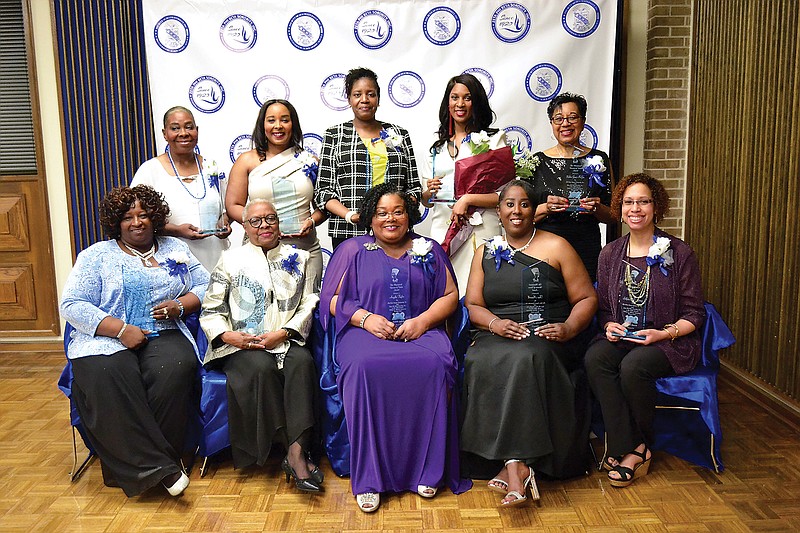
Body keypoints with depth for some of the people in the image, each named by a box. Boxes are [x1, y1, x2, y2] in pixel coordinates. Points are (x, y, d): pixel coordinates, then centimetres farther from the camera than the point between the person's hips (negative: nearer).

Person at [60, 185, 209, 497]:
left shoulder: (176, 249, 18)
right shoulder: (97, 255, 10)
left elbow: (205, 286, 16)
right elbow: (72, 305, 0)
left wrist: (180, 305, -6)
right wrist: (121, 329, -13)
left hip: (164, 336, 1)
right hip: (107, 340, -1)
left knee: (176, 369, -32)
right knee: (106, 377, -34)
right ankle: (157, 467, -30)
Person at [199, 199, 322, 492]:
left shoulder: (299, 258, 14)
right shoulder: (230, 260, 12)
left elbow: (309, 305, 5)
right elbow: (210, 310, 8)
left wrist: (281, 334, -12)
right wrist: (229, 336, -13)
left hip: (286, 341, 1)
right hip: (242, 346, -1)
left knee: (302, 361, -32)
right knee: (262, 367, -33)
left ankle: (297, 451, -35)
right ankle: (294, 453, -25)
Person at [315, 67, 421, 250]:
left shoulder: (400, 135, 13)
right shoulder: (334, 135, 7)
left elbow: (413, 187, 13)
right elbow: (323, 190, 3)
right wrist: (350, 215, -14)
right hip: (347, 233, -2)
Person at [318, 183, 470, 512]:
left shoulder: (428, 250, 17)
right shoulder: (353, 250, 13)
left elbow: (450, 294, 12)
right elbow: (331, 298, 8)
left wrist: (422, 321, -7)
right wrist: (366, 318, -10)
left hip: (420, 330, 1)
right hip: (366, 330, 0)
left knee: (434, 364, -33)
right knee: (364, 366, -34)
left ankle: (427, 468, -18)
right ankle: (368, 476, -24)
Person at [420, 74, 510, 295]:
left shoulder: (493, 139, 2)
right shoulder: (436, 146, 16)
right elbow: (426, 201, 19)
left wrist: (468, 198, -15)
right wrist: (429, 192, -3)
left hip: (481, 233, -3)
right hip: (442, 231, 4)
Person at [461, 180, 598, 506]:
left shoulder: (556, 247, 8)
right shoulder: (485, 253, 17)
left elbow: (586, 298, 5)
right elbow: (472, 305, 10)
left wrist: (569, 327, -14)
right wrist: (494, 323, -12)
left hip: (547, 339, -2)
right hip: (499, 337, 3)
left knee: (525, 358, -36)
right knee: (480, 362, -31)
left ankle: (512, 463, -31)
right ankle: (518, 465, -30)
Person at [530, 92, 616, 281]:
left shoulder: (598, 160, 7)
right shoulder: (538, 161, 5)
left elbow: (613, 217, 9)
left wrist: (597, 208, -10)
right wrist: (545, 208, -15)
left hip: (587, 251, 1)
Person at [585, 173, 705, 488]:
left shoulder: (679, 253, -2)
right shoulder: (610, 254, 10)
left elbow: (694, 314, -1)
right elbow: (603, 307, 15)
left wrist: (664, 333, -17)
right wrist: (610, 325, -7)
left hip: (669, 343, -3)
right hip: (620, 338, 4)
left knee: (633, 366, -33)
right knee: (594, 358, -29)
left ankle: (639, 446, -8)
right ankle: (629, 447, -22)